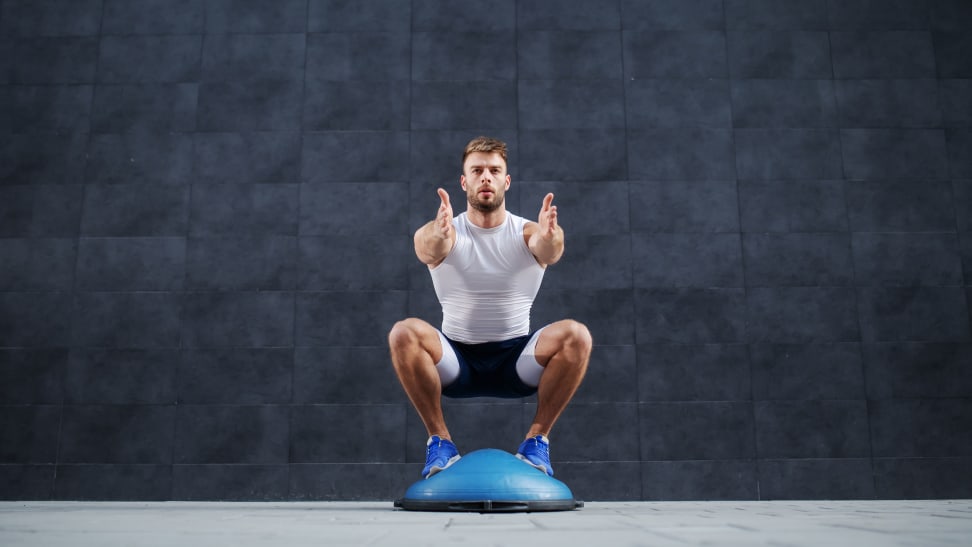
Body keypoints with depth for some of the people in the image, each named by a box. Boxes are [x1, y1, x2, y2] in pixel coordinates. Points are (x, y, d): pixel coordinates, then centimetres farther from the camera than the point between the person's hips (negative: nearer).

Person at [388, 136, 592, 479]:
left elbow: (548, 249, -29)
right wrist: (438, 236, -55)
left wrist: (549, 238, -53)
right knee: (404, 333, -29)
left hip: (516, 361, 0)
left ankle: (537, 440, -10)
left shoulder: (527, 232, -5)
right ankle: (439, 439, -12)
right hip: (455, 361, 0)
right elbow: (426, 248, -30)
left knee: (576, 336, -27)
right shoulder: (441, 233, -6)